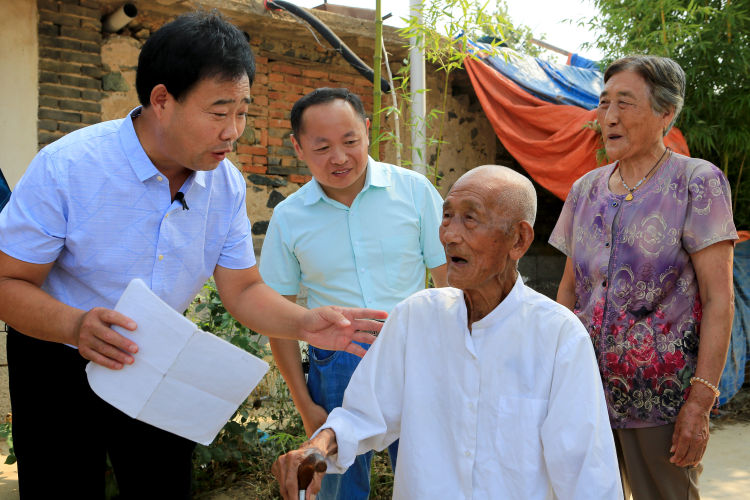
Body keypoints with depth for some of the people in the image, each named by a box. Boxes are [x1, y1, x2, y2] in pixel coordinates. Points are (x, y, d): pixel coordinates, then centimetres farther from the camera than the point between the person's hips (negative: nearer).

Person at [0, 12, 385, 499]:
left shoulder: (227, 184, -9)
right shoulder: (64, 167, -24)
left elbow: (243, 290, -5)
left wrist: (305, 323, -25)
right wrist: (76, 326, -40)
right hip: (59, 364, -4)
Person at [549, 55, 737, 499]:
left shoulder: (698, 182, -7)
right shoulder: (586, 189, 7)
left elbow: (719, 300, -11)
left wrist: (701, 401, -16)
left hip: (662, 397, -4)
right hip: (587, 391, 4)